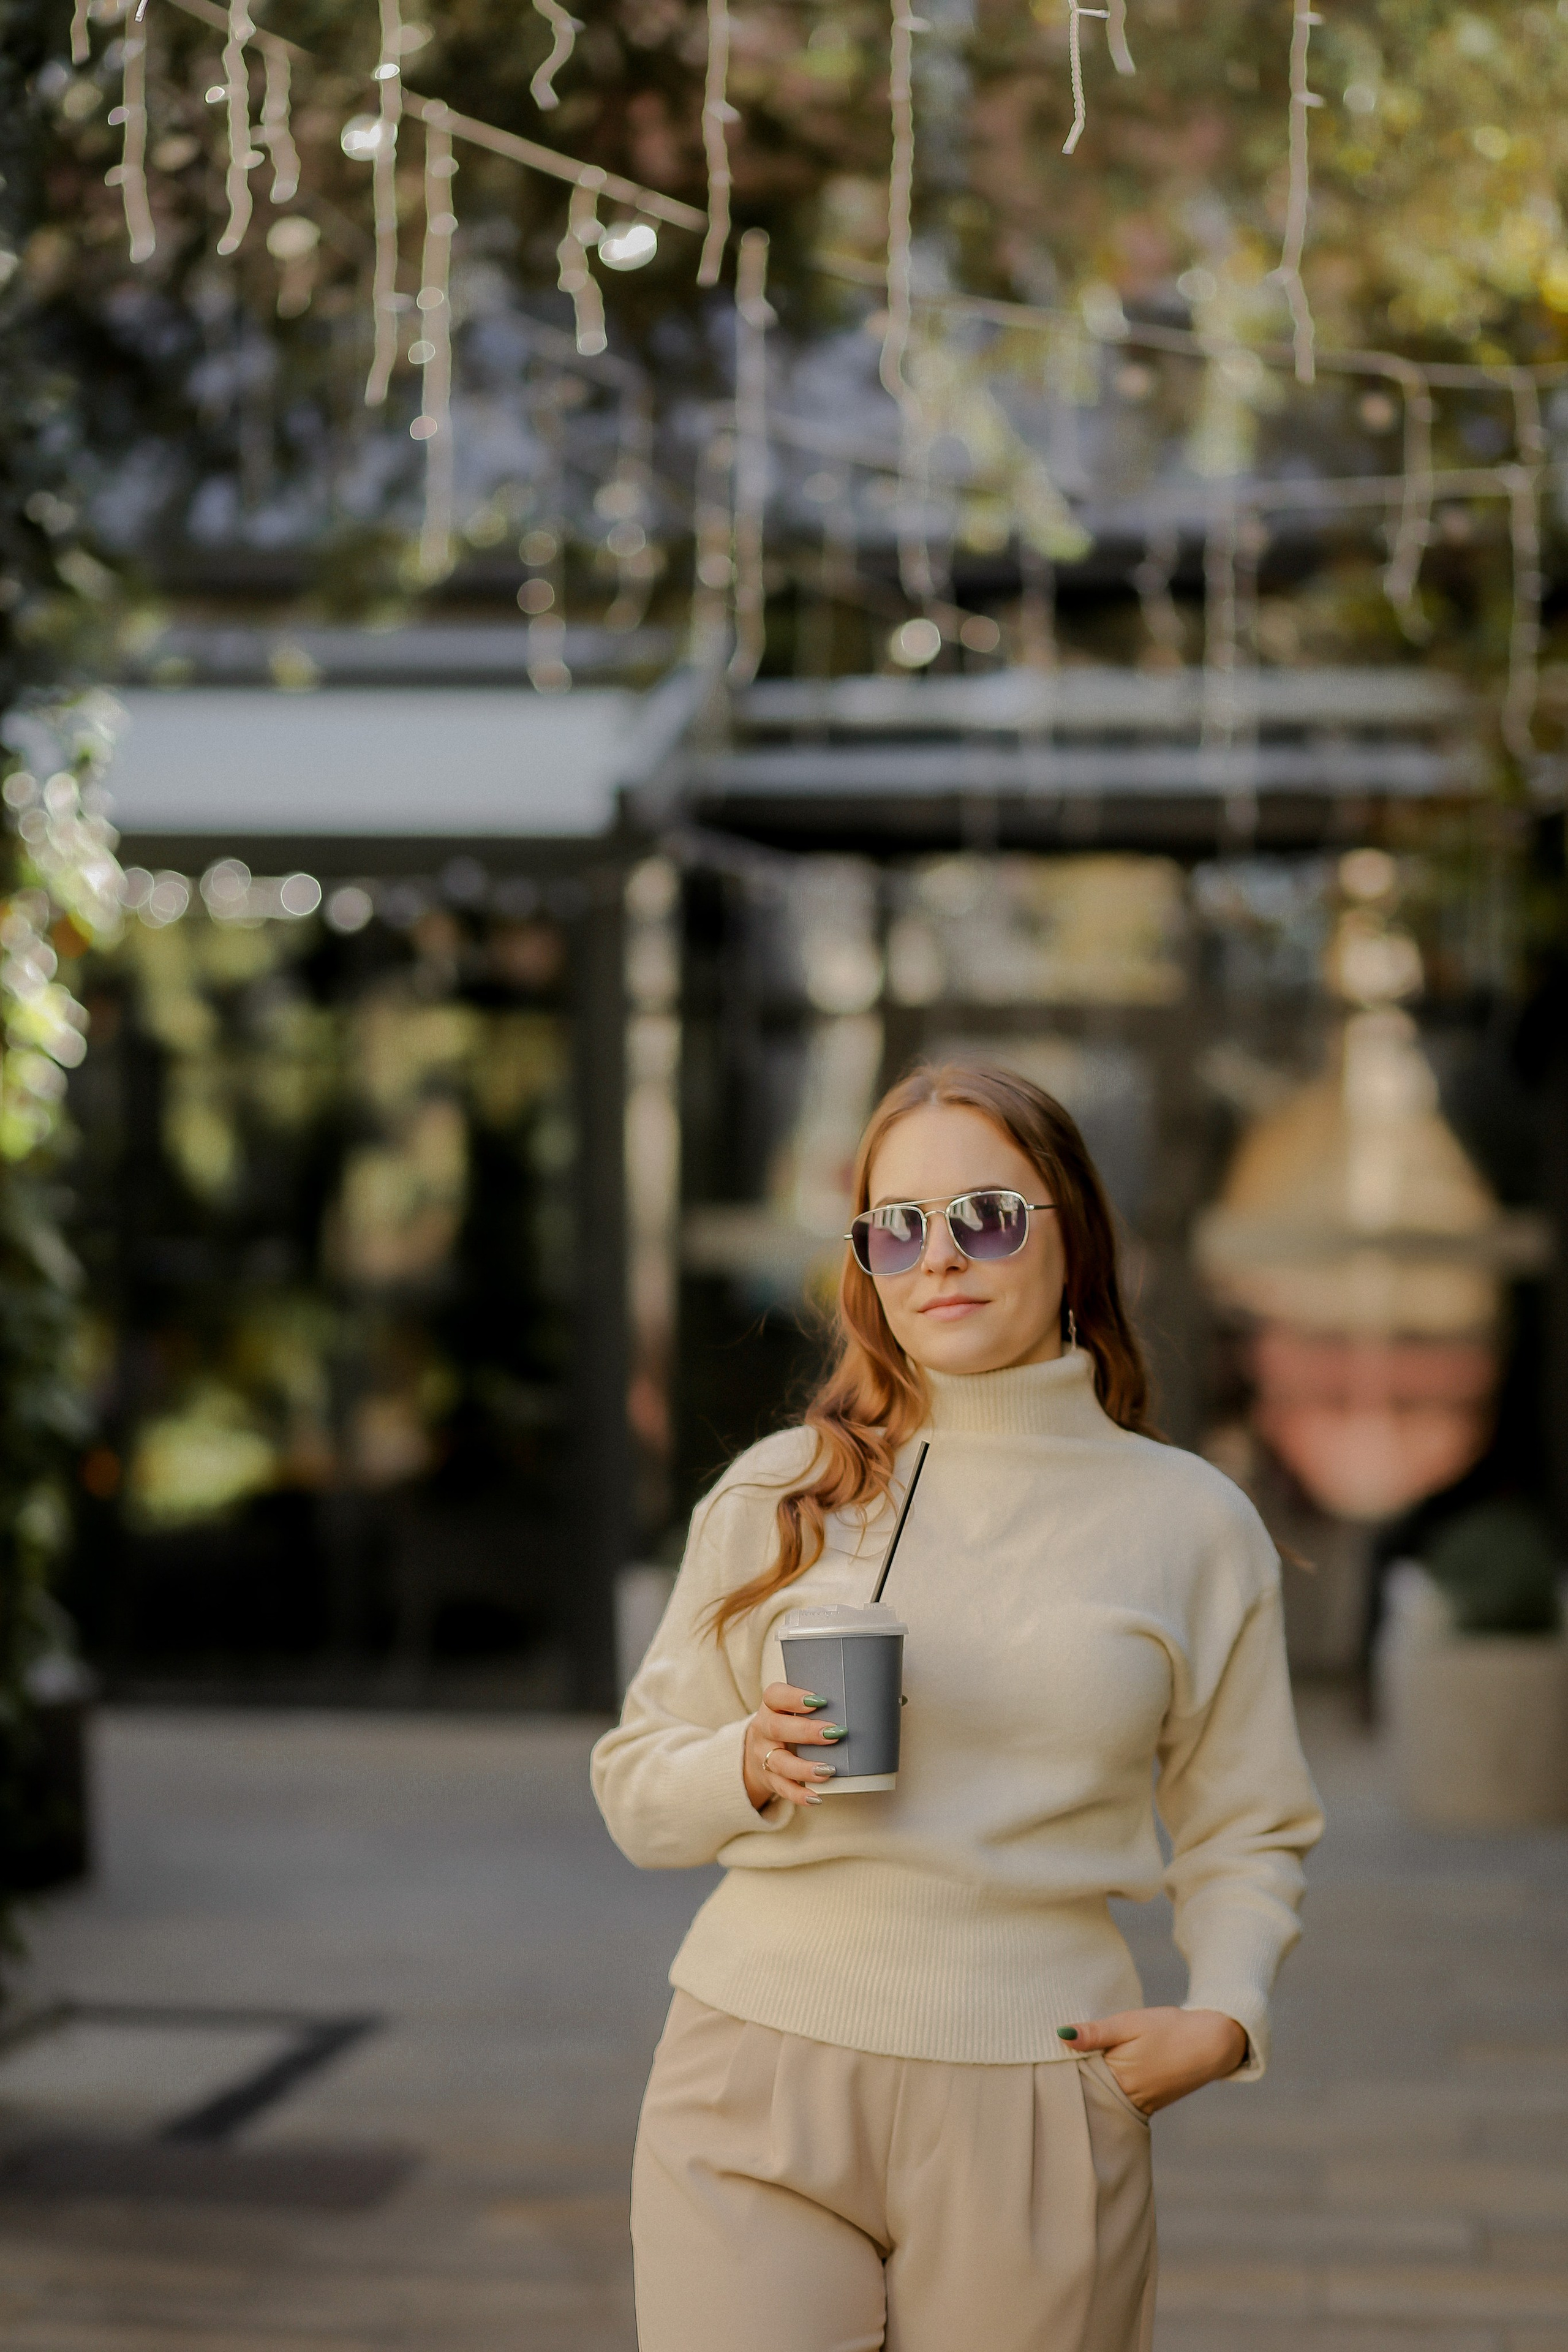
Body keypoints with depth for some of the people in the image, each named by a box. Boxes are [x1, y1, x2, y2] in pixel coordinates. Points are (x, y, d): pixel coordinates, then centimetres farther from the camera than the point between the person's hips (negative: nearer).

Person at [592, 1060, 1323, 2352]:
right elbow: (635, 1785, 10)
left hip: (1035, 2109, 0)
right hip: (760, 2093, 0)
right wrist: (752, 1769, -11)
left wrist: (1226, 2013, -3)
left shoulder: (1190, 1522, 7)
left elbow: (1245, 1831, 15)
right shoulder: (776, 1495, 6)